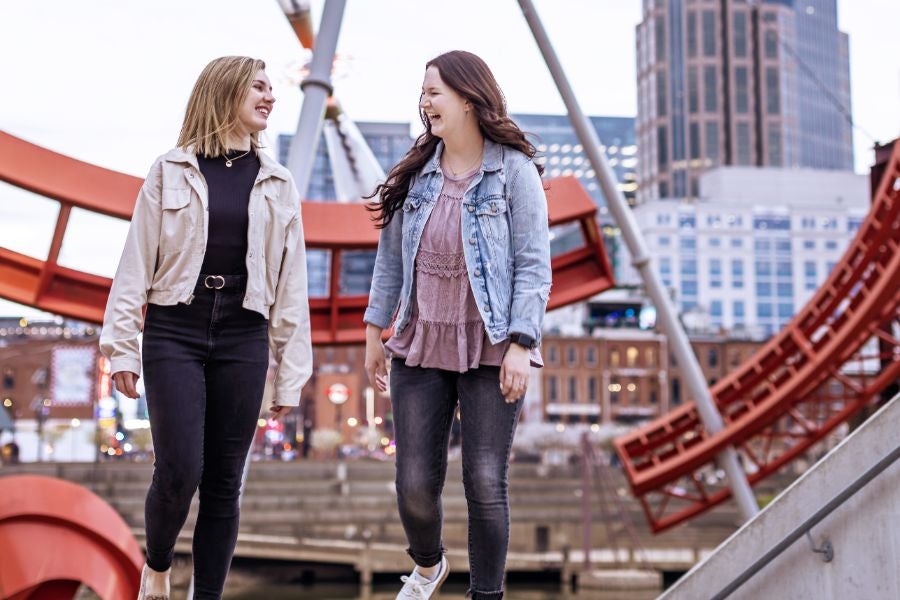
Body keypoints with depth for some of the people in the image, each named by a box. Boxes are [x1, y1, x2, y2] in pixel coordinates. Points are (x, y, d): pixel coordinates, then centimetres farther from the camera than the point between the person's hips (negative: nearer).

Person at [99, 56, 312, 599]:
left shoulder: (278, 184, 9)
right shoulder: (171, 172, 2)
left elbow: (291, 283, 8)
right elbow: (136, 261, 1)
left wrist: (291, 374, 6)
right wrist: (122, 347, -4)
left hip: (243, 337, 2)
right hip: (174, 331, -2)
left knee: (224, 480, 3)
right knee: (179, 472, -9)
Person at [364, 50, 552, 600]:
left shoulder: (514, 171, -6)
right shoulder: (418, 173, 7)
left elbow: (533, 264, -9)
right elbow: (391, 255, 12)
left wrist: (520, 346, -15)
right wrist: (375, 330, 11)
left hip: (490, 351, -4)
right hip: (421, 348, 4)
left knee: (486, 485, -2)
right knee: (415, 483, 6)